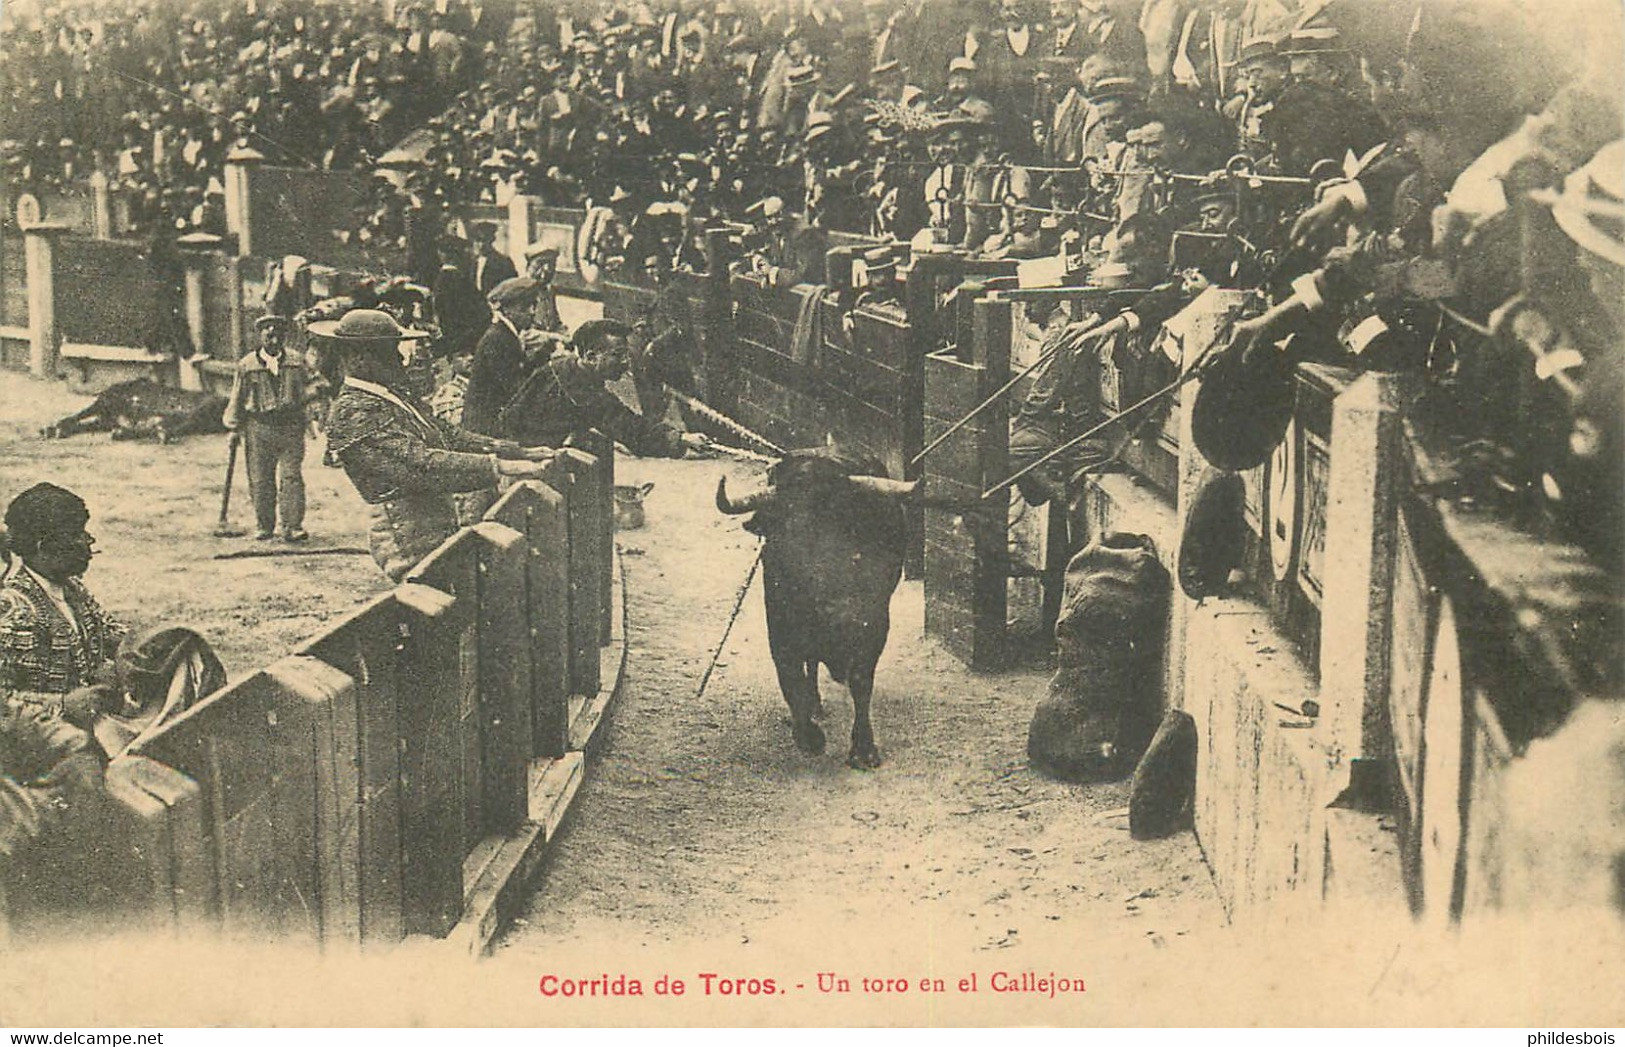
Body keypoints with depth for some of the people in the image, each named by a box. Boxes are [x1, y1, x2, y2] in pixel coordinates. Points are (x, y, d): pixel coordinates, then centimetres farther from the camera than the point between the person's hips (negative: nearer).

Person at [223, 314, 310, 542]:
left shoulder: (298, 361, 8)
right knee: (260, 481, 3)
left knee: (291, 478, -7)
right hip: (259, 427, 0)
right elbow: (237, 398, 10)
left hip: (291, 427, 0)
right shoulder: (247, 365, 5)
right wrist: (234, 427, 8)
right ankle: (264, 527, 13)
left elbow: (306, 393, 16)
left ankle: (292, 527, -5)